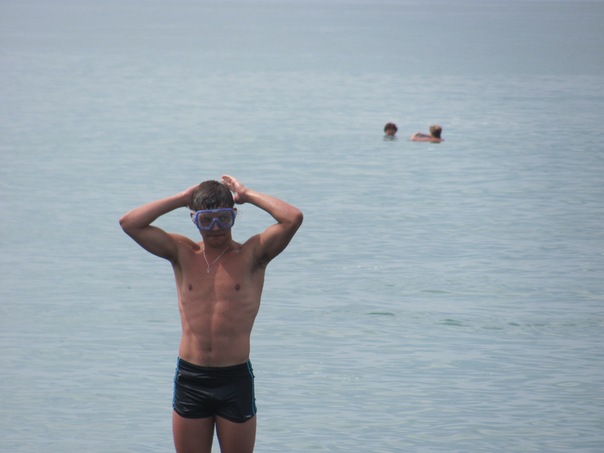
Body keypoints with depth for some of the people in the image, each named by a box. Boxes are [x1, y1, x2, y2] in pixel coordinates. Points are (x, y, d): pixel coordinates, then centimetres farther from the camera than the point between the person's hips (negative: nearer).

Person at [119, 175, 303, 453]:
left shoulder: (251, 255, 0)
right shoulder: (183, 254, 7)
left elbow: (293, 219, -14)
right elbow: (130, 223, 0)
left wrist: (247, 195, -2)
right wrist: (182, 199, 2)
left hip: (236, 378, -2)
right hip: (190, 378, 2)